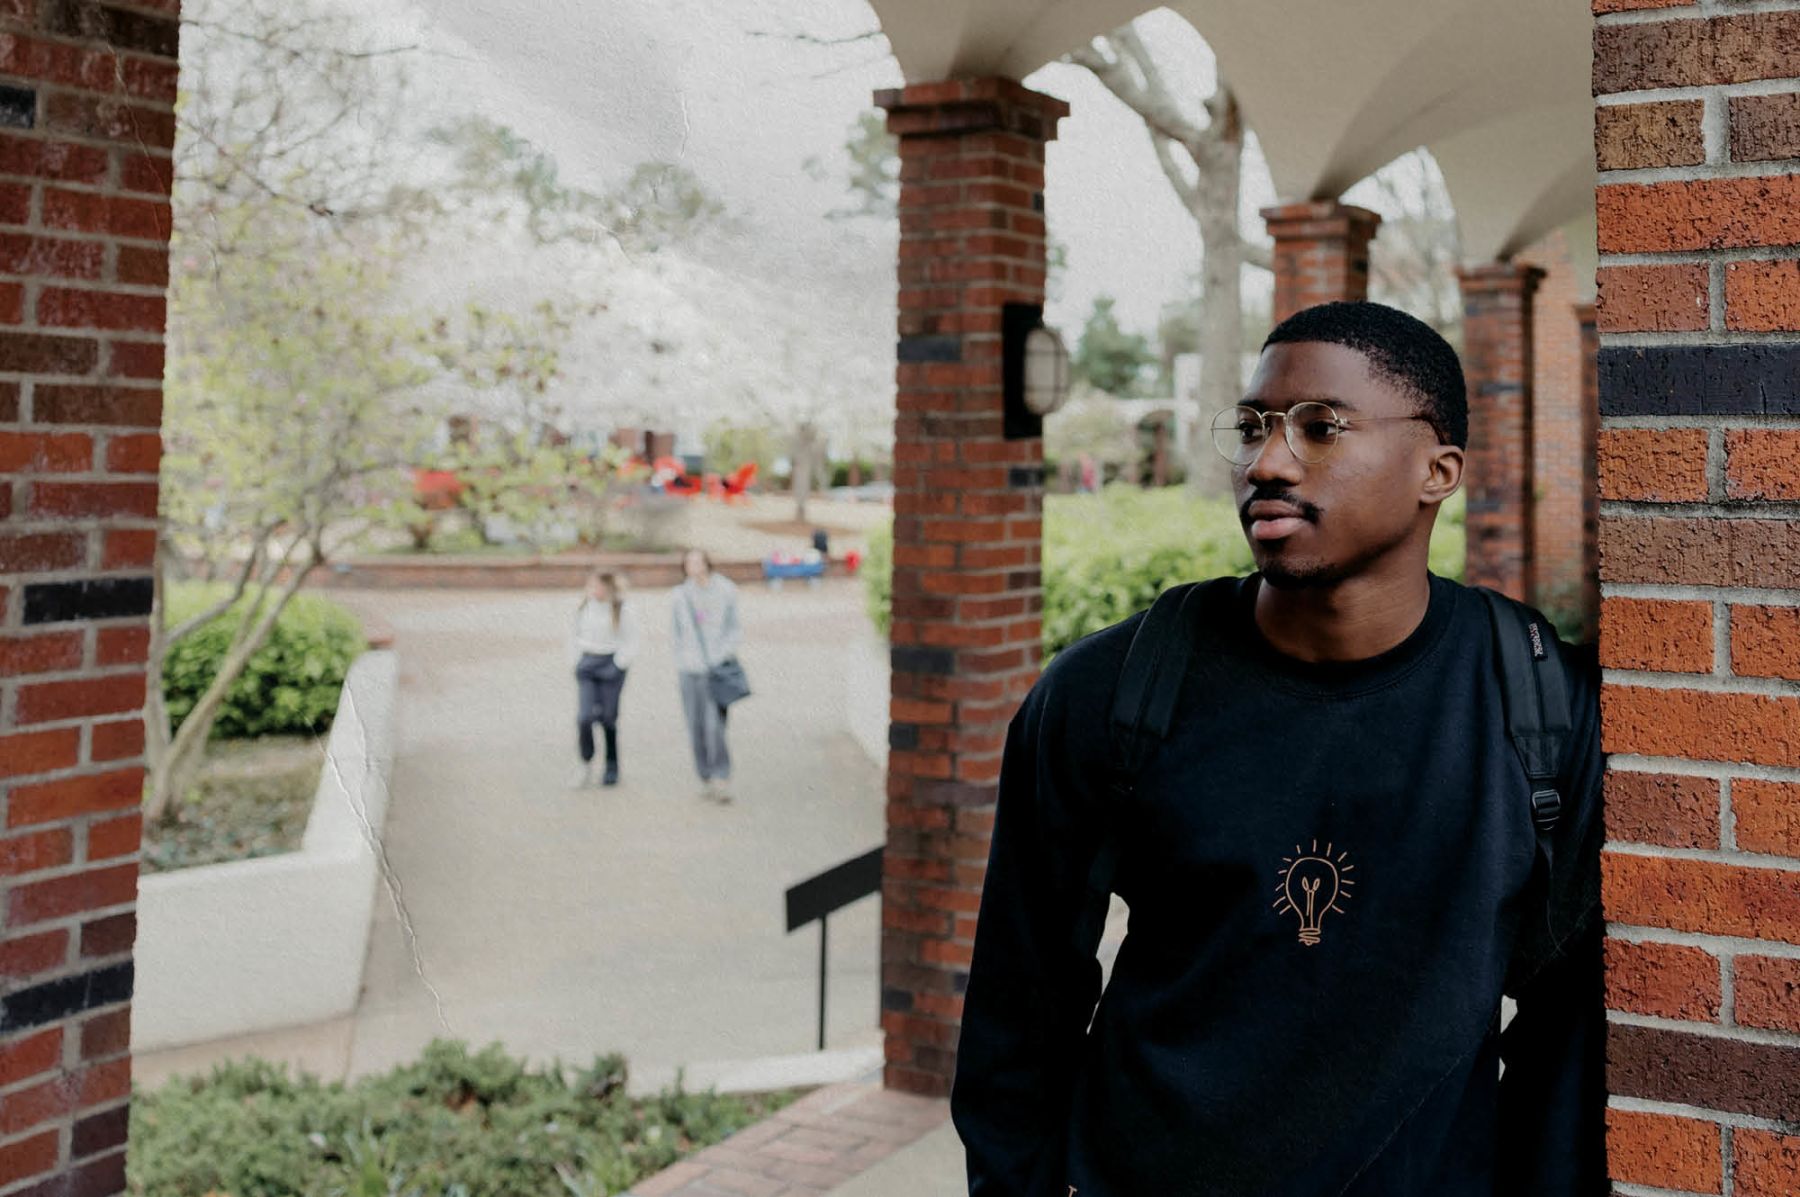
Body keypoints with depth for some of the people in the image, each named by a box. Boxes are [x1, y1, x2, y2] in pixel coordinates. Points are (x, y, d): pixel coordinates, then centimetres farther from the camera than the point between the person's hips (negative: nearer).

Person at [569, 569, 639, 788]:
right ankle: (586, 764, 7)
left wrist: (616, 666, -10)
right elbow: (574, 636, 18)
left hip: (612, 665, -3)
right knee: (584, 717, -10)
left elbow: (630, 645, -5)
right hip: (587, 665, 3)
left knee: (608, 719, 4)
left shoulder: (622, 610, -7)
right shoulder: (584, 607, 5)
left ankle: (612, 768, 20)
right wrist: (580, 659, 10)